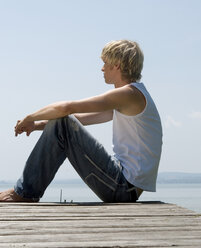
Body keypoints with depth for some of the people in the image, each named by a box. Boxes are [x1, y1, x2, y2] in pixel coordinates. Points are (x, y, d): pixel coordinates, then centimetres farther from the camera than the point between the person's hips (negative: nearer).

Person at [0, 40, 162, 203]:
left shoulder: (130, 93, -14)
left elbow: (66, 108, -18)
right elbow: (84, 119, 19)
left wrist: (30, 118, -2)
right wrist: (39, 125, 12)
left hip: (124, 187, -10)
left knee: (62, 124, -12)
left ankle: (25, 193, -4)